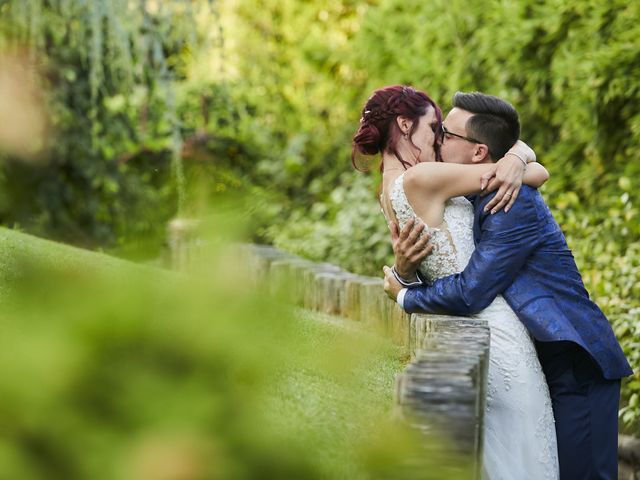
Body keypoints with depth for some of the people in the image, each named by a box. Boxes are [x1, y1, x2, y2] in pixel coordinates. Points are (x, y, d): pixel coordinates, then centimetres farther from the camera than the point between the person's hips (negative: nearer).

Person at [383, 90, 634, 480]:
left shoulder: (516, 205, -20)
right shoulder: (474, 201, 11)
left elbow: (470, 293, -23)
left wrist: (405, 297, -6)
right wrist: (407, 270, -10)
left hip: (578, 365, -10)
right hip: (544, 363, 10)